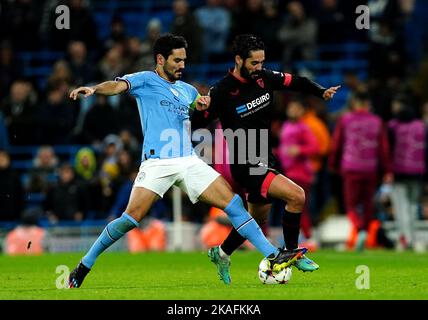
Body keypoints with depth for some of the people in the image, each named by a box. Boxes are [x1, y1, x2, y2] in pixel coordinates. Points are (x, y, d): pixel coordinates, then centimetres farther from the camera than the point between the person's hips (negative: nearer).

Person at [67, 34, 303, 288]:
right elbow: (117, 86, -13)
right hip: (157, 162, -5)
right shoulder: (145, 81, 5)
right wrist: (94, 89, -34)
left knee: (234, 204, -5)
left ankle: (273, 256, -3)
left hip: (189, 161, 5)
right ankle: (84, 266, -3)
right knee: (131, 218, -16)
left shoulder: (188, 90, 22)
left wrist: (201, 107, 8)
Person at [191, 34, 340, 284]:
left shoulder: (264, 78, -2)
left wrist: (322, 92, -6)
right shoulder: (222, 92, -19)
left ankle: (222, 254, 43)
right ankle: (292, 253, -1)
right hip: (246, 167, -8)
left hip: (265, 161, 8)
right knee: (296, 196, -21)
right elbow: (195, 123, -13)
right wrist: (198, 109, -35)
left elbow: (297, 82, 10)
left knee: (259, 219, 22)